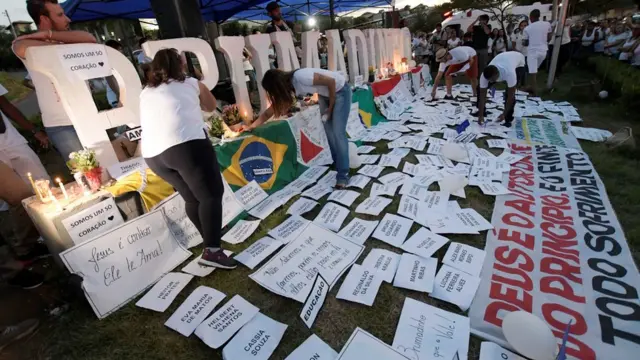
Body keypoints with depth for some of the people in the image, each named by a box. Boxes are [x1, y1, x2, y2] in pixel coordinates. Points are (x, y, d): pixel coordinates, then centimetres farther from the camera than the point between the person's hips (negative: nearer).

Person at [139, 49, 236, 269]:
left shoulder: (146, 94, 25)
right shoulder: (190, 83, 16)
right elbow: (211, 106, 28)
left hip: (153, 155, 6)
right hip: (186, 145, -6)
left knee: (192, 198, 15)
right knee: (211, 194, -4)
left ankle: (211, 241, 22)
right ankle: (212, 251, -12)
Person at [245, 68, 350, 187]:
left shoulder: (300, 77, -34)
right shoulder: (287, 87, -10)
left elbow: (331, 81, -25)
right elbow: (269, 112, -1)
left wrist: (330, 107, -15)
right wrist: (251, 126, 1)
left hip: (340, 90, -8)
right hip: (325, 94, 8)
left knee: (338, 133, -12)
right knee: (329, 131, 8)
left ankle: (343, 175, -7)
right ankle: (339, 164, 25)